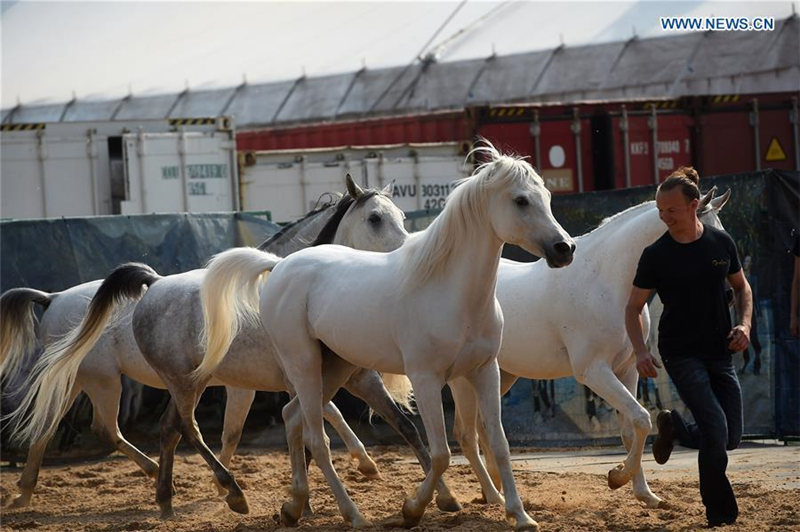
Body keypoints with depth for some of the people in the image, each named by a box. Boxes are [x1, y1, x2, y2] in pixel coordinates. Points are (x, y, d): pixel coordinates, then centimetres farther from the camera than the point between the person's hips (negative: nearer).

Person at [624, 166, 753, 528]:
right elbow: (633, 308, -1)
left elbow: (741, 286, 15)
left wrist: (745, 323, -3)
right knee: (716, 432, -16)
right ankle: (721, 514, 1)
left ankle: (673, 426, 33)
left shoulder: (721, 243, 0)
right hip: (681, 355, -4)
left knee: (731, 438, 5)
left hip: (720, 352, 4)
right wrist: (640, 351, -17)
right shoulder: (656, 255, -8)